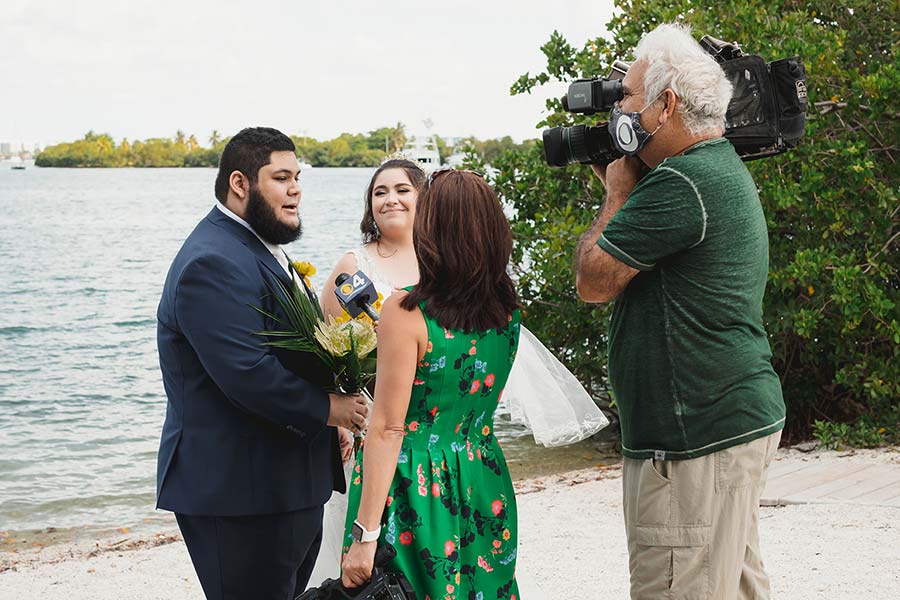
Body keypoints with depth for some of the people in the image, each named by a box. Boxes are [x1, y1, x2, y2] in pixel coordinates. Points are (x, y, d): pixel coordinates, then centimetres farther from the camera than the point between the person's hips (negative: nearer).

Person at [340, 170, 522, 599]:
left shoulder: (407, 312, -18)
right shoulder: (507, 308, 0)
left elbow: (388, 429, -20)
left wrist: (365, 534, -18)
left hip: (415, 488, -6)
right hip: (483, 489, 6)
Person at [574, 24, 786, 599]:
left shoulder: (680, 184, -19)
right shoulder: (724, 169, 16)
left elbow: (594, 280, -14)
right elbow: (652, 252, 26)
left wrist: (618, 194, 0)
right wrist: (623, 186, 15)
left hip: (698, 439, -11)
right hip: (741, 420, 11)